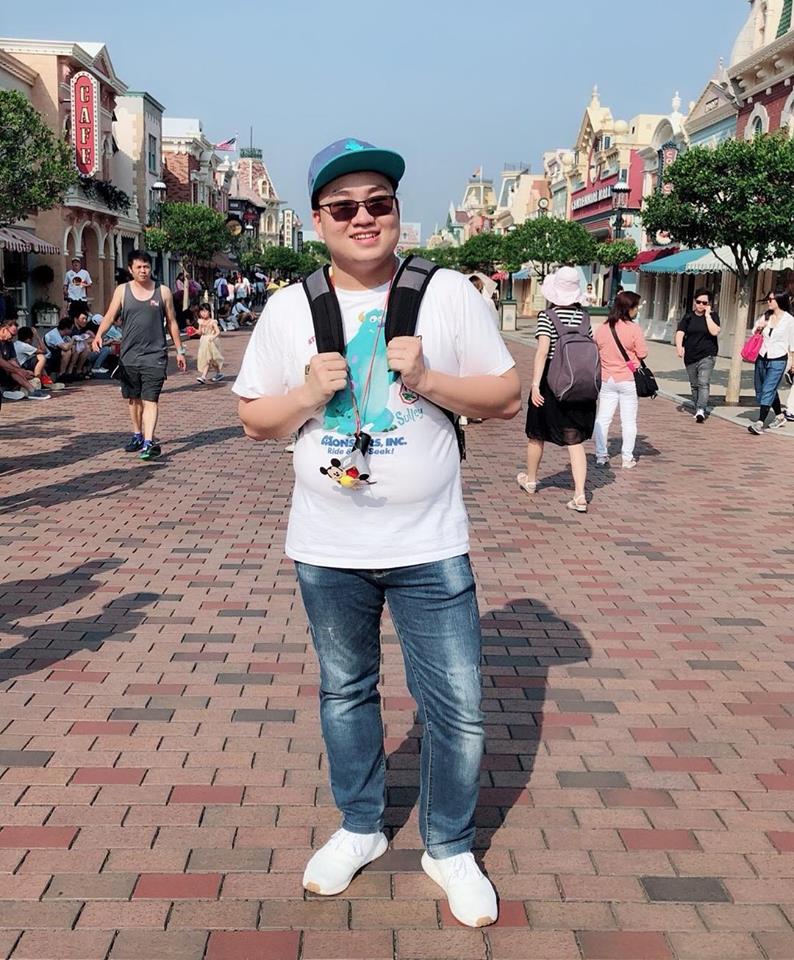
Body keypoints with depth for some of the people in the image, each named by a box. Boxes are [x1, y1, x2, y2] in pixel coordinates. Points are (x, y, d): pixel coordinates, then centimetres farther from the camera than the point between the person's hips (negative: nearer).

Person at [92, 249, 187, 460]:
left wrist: (179, 351, 8)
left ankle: (149, 442, -18)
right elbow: (110, 316, 0)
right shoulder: (122, 291, 5)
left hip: (154, 355, -3)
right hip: (129, 355, 3)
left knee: (150, 400, -11)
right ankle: (137, 435, 30)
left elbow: (171, 322, 9)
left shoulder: (163, 292, 3)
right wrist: (99, 335, -19)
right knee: (134, 399, 15)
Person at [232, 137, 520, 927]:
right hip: (326, 549, 2)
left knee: (458, 708, 3)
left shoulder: (448, 292, -4)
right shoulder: (288, 308, 0)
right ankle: (360, 827, 40)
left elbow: (508, 397, -2)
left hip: (430, 547, -1)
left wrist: (428, 380, -18)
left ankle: (449, 847, 27)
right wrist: (307, 396, -15)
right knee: (344, 691, 18)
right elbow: (254, 420, 6)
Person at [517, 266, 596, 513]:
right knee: (575, 440, 4)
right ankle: (580, 495, -6)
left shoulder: (547, 316, -10)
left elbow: (542, 351, -20)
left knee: (537, 435, 18)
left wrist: (535, 383, -24)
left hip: (551, 382, -4)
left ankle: (530, 479, 38)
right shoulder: (583, 317, 4)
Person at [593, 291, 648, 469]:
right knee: (628, 420, 6)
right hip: (628, 380, -3)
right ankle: (627, 458, 9)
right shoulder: (633, 329, -14)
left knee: (603, 419, 8)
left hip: (606, 379, 4)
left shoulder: (601, 329, -1)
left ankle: (601, 456, 9)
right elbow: (642, 353, -11)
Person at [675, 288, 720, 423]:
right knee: (694, 385, 12)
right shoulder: (688, 316, 6)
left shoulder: (713, 315, 1)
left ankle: (701, 410, -26)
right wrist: (679, 346, -25)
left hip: (707, 356, -3)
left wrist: (707, 315, -15)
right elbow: (680, 332, -7)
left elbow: (715, 331, -16)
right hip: (690, 357, 4)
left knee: (703, 383, -17)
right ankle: (697, 409, 25)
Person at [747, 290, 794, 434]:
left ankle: (760, 423, -17)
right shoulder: (766, 316, 9)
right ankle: (780, 417, 31)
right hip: (762, 358, 6)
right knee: (760, 390, 13)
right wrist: (758, 328, -3)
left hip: (778, 360, -6)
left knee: (768, 391, -13)